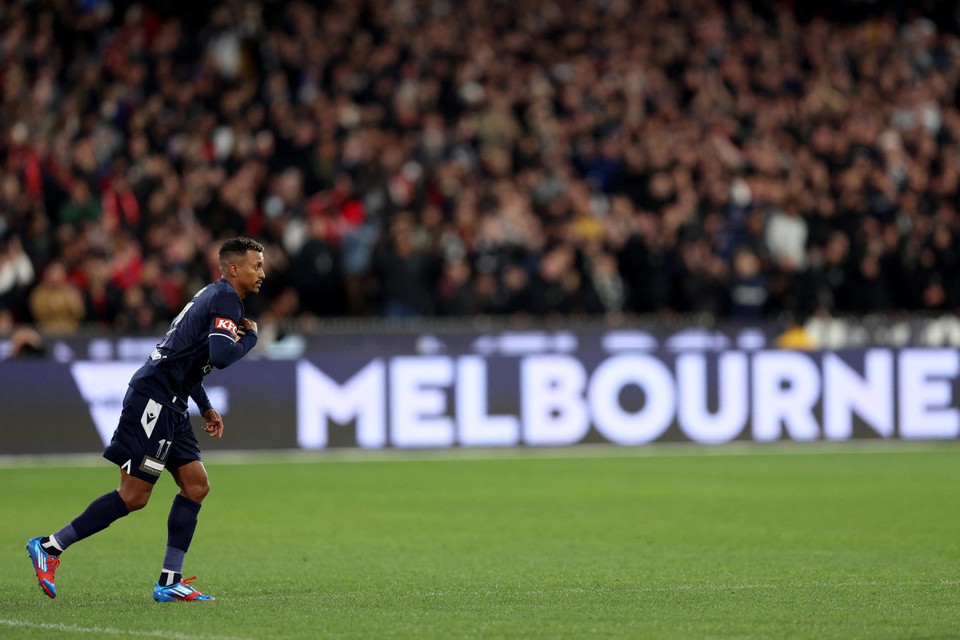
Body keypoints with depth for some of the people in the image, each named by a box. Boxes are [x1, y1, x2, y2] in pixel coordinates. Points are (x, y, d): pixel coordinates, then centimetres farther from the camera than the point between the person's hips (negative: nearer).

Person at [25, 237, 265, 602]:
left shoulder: (213, 296, 21)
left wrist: (206, 408, 25)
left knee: (196, 486, 6)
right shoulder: (226, 299, -10)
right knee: (133, 496, -10)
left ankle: (170, 582, 6)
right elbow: (221, 356, -24)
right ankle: (49, 547, -5)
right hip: (153, 399, -10)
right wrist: (251, 336, -5)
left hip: (170, 407, 10)